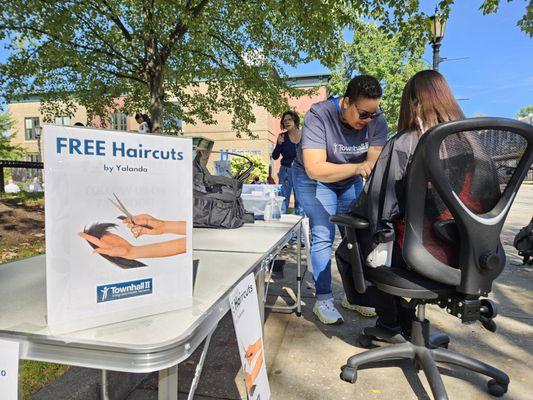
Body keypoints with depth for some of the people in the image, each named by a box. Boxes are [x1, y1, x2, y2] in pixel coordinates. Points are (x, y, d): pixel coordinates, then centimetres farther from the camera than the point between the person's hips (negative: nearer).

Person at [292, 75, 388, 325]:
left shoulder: (377, 120, -17)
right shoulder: (319, 116, -29)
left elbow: (375, 163, -22)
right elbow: (315, 169, -36)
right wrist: (357, 167, -44)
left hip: (351, 182, 5)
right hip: (313, 179, -4)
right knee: (324, 235, -12)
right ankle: (323, 300, 0)